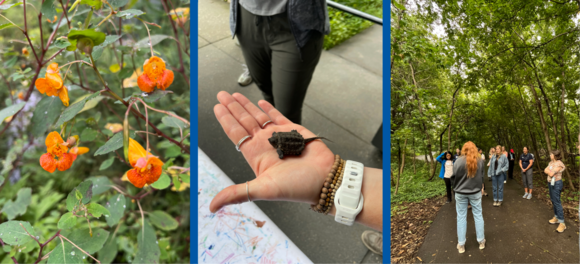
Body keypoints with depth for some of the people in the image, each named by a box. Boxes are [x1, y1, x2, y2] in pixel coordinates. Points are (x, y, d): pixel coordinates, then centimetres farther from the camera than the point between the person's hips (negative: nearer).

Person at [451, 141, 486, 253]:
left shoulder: (459, 161, -13)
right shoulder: (480, 161, -4)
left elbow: (454, 176, -8)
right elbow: (482, 176, 7)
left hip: (461, 192, -2)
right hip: (475, 192, 2)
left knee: (461, 217, 7)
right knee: (478, 215, 15)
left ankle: (461, 244, 12)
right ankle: (481, 241, 25)